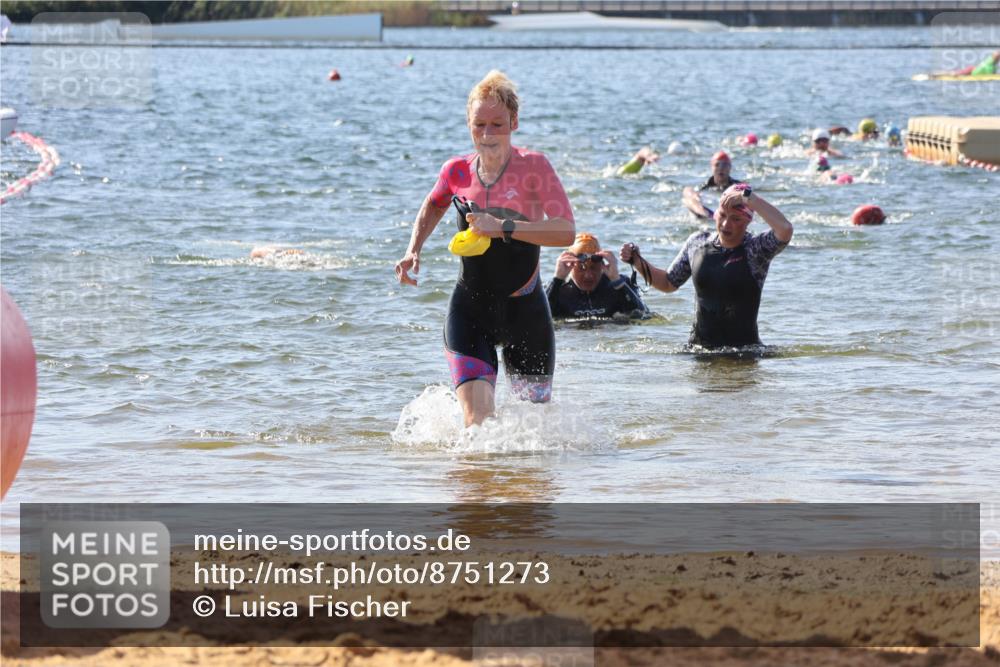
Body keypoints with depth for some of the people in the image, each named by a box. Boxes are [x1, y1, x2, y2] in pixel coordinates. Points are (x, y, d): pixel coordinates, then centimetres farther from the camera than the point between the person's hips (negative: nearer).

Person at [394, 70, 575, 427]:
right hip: (470, 308, 1)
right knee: (477, 421, -16)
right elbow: (433, 207, 25)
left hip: (524, 308, -1)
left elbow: (566, 231, -22)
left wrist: (503, 227, -29)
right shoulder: (457, 171, 1)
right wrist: (413, 251, 9)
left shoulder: (533, 166, -10)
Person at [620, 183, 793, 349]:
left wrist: (748, 197, -22)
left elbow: (785, 229, -27)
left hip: (743, 347, -3)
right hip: (698, 346, 3)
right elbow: (668, 283, 21)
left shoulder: (757, 248, -6)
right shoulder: (697, 243, 8)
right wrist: (637, 261, 7)